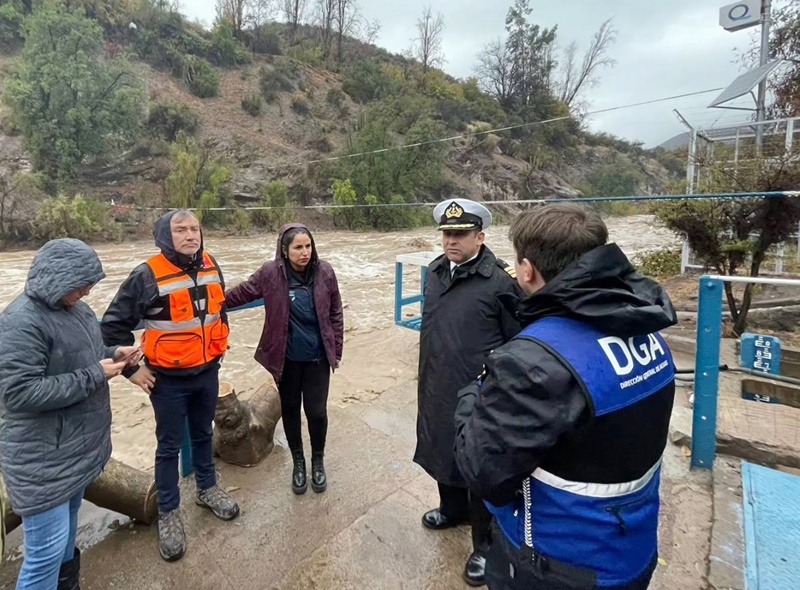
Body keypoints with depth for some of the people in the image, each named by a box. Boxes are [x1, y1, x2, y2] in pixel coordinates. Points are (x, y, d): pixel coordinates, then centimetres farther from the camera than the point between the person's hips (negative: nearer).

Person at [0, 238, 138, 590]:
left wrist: (112, 355, -1)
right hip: (43, 459, -9)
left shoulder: (73, 307, 4)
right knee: (47, 547, 1)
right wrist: (94, 375, -25)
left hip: (78, 446, 9)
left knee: (68, 521, 27)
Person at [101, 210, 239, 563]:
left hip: (207, 373, 5)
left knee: (203, 435, 22)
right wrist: (132, 370, -9)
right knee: (169, 446, 11)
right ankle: (168, 512, 30)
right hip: (169, 379, -5)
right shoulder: (148, 276, -19)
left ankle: (207, 489, 43)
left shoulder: (211, 267, -2)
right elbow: (114, 324, -11)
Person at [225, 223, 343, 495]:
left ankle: (318, 461, 31)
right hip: (286, 358, 1)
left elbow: (336, 314, 0)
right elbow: (242, 293, 4)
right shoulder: (270, 273, -12)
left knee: (316, 410, 3)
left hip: (317, 357, 0)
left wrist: (336, 350, 2)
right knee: (290, 409, 14)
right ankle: (298, 462, 37)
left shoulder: (324, 272, -8)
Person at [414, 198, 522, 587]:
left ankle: (485, 544, 31)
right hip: (437, 389, 7)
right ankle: (452, 509, 52)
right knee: (442, 452, 25)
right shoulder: (435, 271, 4)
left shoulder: (500, 280, -17)